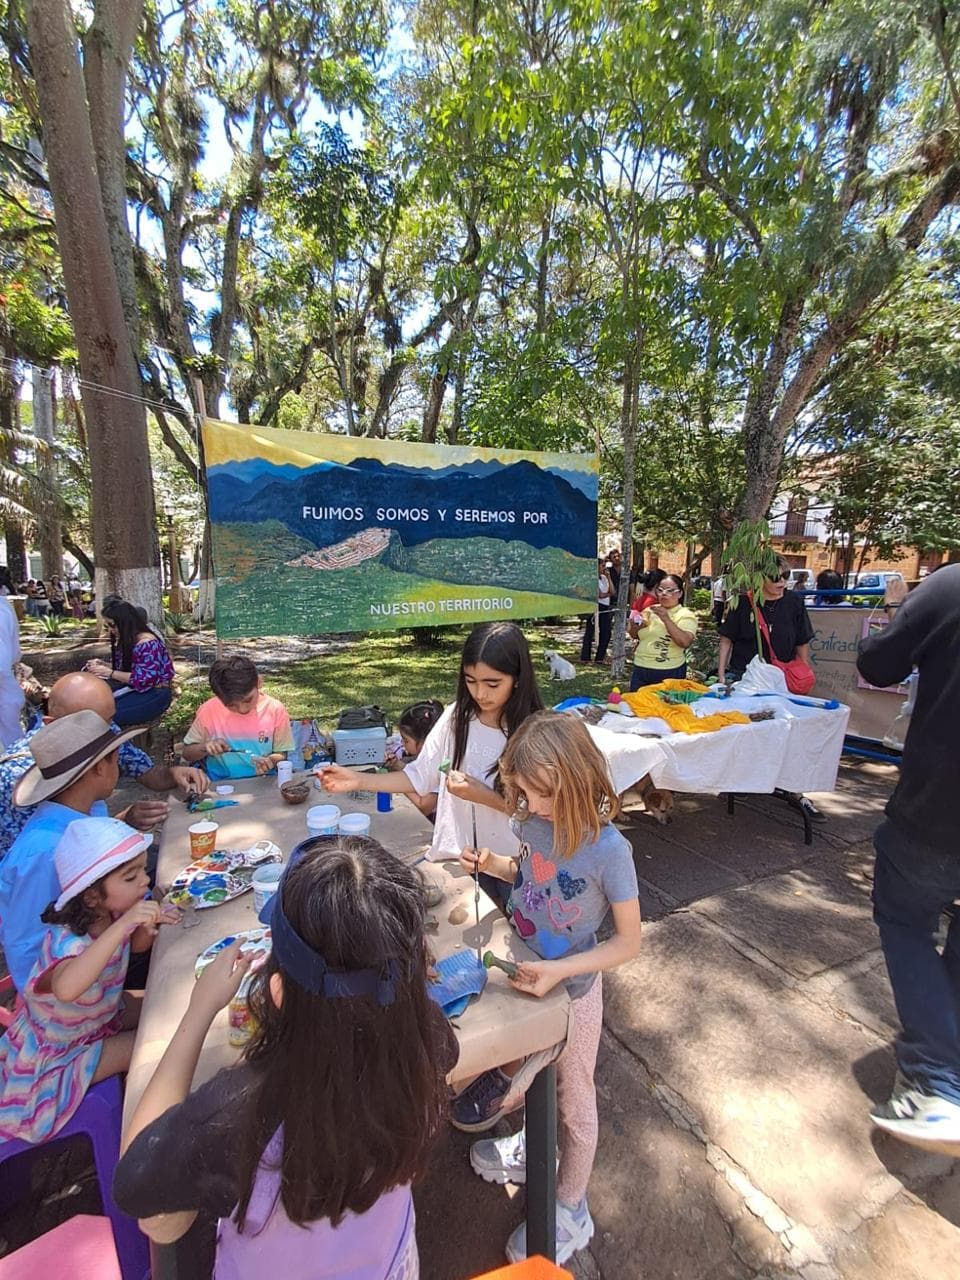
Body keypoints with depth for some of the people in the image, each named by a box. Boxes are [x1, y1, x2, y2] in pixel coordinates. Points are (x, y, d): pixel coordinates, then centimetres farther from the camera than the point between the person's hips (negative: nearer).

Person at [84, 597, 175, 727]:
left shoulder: (147, 643, -22)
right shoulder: (125, 640, 6)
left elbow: (143, 681, -26)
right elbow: (123, 667, 17)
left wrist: (109, 672, -20)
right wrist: (103, 665, -1)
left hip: (154, 694, -9)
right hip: (134, 688, 9)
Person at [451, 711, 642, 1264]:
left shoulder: (608, 850, -32)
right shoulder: (533, 822, -16)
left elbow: (629, 942, -22)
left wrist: (561, 970, -30)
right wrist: (493, 863, -15)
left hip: (572, 989, -5)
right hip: (523, 972, 6)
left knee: (573, 1101, 20)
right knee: (520, 1062, 29)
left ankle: (571, 1210, 48)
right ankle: (534, 1151, 61)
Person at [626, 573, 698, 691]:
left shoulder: (686, 615, -6)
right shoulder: (650, 610, 8)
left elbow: (685, 642, -23)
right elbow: (634, 636, 16)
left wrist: (666, 619, -26)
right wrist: (635, 626, -6)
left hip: (669, 674, -4)